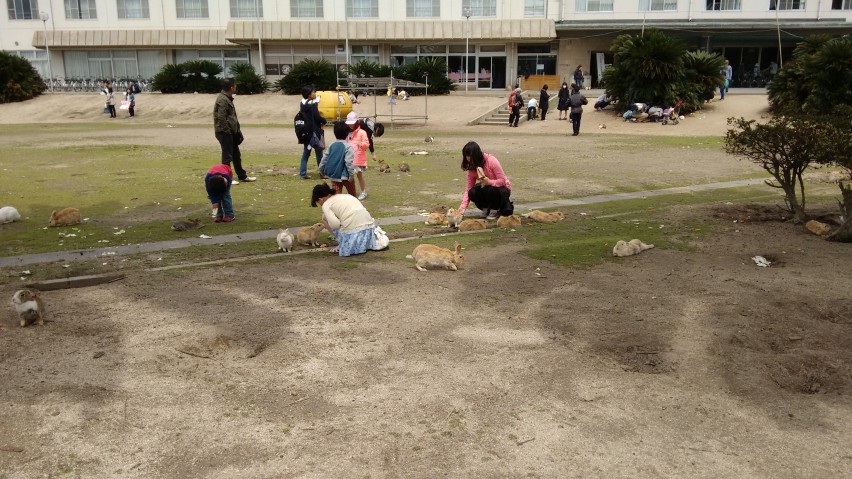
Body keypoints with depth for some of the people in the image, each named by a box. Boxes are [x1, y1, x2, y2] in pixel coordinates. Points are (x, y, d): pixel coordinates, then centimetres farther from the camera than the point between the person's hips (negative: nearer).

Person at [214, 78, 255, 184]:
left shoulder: (228, 98, 14)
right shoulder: (222, 100, -18)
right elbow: (221, 118, -24)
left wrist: (237, 130, 15)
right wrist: (228, 131, -19)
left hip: (231, 132, 10)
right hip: (224, 132, -10)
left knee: (236, 154, 17)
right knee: (227, 156, -3)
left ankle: (242, 176, 26)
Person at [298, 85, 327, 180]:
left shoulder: (302, 104, 8)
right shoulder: (312, 104, -16)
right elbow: (317, 117, -20)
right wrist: (324, 121, 0)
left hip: (306, 132, 7)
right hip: (314, 131, -7)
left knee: (306, 153, 11)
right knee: (319, 153, 3)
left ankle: (302, 173, 9)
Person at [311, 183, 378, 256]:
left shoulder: (326, 205, 3)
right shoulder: (347, 196, 24)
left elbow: (335, 224, -13)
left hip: (352, 233, -7)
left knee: (325, 218, 15)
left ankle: (342, 245, 11)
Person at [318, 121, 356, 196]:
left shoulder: (331, 145, 3)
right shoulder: (347, 146, -13)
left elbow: (324, 158, 6)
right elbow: (349, 162, -21)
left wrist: (322, 170, 18)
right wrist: (351, 174, -18)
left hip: (334, 175, 4)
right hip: (345, 176, -4)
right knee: (352, 195, 16)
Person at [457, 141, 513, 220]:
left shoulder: (491, 161, -24)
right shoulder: (472, 168, -7)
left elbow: (502, 180, -23)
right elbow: (468, 189, -10)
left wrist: (488, 182, -39)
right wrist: (462, 207, -21)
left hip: (503, 188, -5)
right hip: (488, 188, 5)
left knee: (490, 190, -38)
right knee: (472, 193, -24)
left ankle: (496, 210, -8)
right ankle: (488, 209, 1)